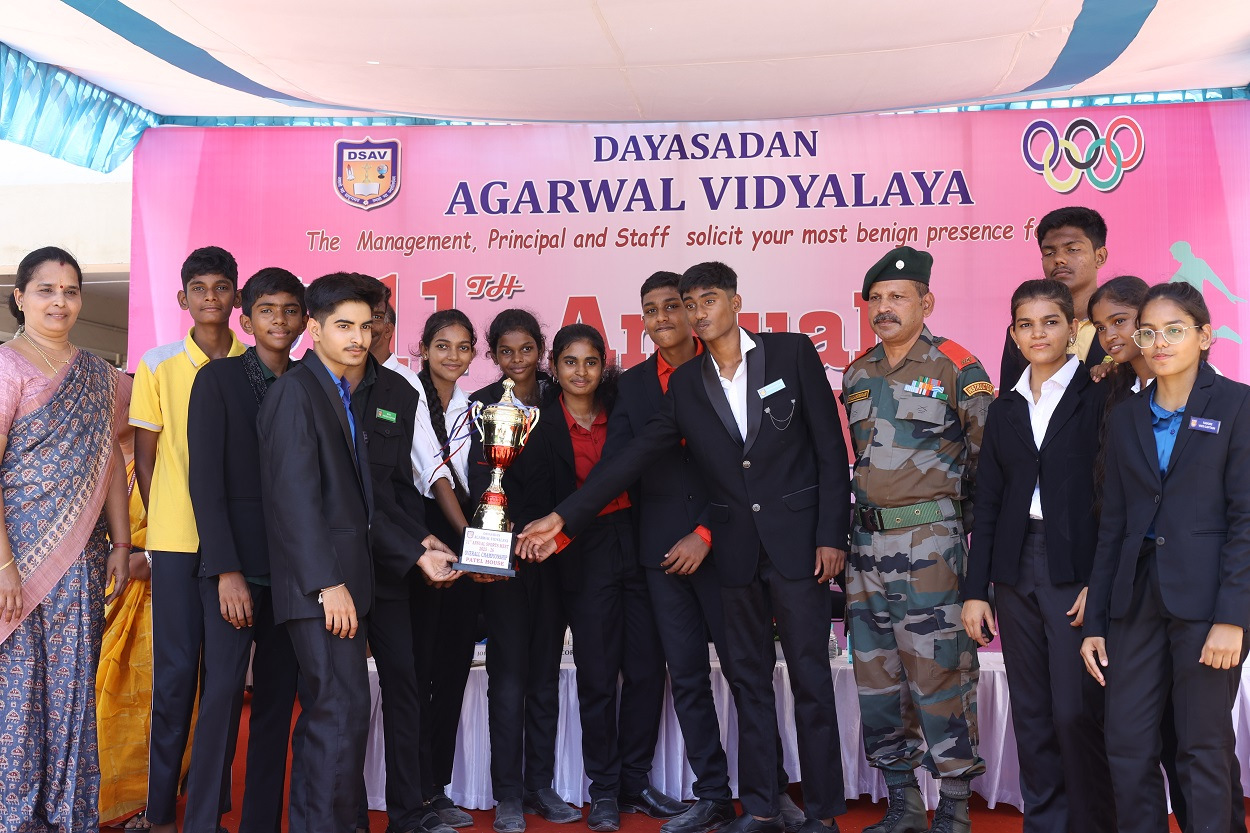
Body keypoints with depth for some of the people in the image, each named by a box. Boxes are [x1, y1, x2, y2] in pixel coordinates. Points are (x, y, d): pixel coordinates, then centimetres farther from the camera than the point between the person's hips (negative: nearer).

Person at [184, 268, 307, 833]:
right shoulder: (218, 378, -1)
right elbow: (205, 480, -6)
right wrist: (227, 571, -13)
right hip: (234, 564, -4)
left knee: (278, 698, 7)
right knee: (224, 692, -7)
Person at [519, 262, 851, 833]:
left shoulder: (791, 352, -2)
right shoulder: (685, 384, 7)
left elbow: (830, 448, -3)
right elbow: (632, 459, 3)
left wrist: (831, 535, -9)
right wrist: (563, 517, -5)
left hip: (797, 540, -4)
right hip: (735, 549, 4)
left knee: (810, 678, 2)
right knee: (747, 679, 10)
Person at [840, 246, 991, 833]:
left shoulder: (955, 365, -4)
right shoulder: (858, 374, 13)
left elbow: (988, 452, -2)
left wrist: (960, 516, 0)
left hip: (931, 543, -6)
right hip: (867, 542, 6)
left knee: (939, 674, -3)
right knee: (876, 674, 10)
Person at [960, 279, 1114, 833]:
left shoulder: (1099, 398, 0)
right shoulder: (1004, 410, 13)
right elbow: (987, 504, 12)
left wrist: (1101, 583, -14)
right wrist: (975, 590, 7)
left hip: (1076, 571, -4)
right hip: (1016, 571, 5)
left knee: (1076, 712, -6)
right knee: (1030, 714, 10)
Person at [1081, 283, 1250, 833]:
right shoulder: (1125, 418, 12)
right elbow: (1113, 523, 11)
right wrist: (1095, 621, 8)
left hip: (1204, 596, -4)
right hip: (1137, 596, 4)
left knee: (1204, 747, 4)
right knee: (1127, 746, 6)